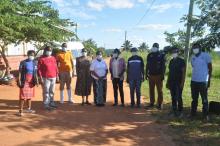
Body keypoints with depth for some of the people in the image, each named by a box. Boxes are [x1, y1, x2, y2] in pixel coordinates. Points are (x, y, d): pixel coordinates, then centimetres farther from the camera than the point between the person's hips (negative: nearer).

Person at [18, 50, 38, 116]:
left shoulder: (34, 63, 8)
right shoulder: (23, 62, -7)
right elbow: (20, 72, -7)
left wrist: (36, 80, 6)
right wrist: (19, 81, -13)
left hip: (31, 82, 5)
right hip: (24, 82, -5)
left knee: (30, 95, 12)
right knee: (23, 96, -4)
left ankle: (29, 108, 25)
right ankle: (21, 110, 2)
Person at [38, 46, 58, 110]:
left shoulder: (53, 58, 12)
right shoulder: (41, 59, -4)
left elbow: (56, 67, 15)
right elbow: (39, 69, -7)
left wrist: (57, 75, 12)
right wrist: (41, 77, -12)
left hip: (53, 77, 5)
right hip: (46, 78, -5)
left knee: (52, 91, 13)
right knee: (46, 92, -1)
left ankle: (52, 103, 25)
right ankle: (46, 104, 8)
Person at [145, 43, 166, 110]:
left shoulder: (161, 55, -2)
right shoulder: (149, 55, 8)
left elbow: (163, 66, -3)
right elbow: (147, 65, 12)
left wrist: (163, 75, -9)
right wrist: (146, 74, 8)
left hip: (158, 75, -3)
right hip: (151, 75, 4)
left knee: (159, 90, 3)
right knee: (151, 90, 8)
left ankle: (159, 104, 9)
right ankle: (151, 103, 17)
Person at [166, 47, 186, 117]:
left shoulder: (181, 61, -4)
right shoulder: (171, 61, 13)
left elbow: (183, 72, -8)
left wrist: (182, 82, -16)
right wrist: (168, 82, 12)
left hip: (178, 82, -6)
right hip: (172, 82, 6)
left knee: (178, 97, -4)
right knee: (173, 97, 9)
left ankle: (180, 111, 6)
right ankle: (174, 110, 17)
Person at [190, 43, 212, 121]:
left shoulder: (206, 55, -7)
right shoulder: (193, 57, 9)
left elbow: (210, 68, -4)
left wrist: (209, 80, -6)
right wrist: (195, 77, 17)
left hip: (203, 81, -5)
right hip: (194, 81, 5)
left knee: (204, 99, 5)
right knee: (194, 98, 14)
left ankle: (206, 115, 16)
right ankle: (193, 113, 24)